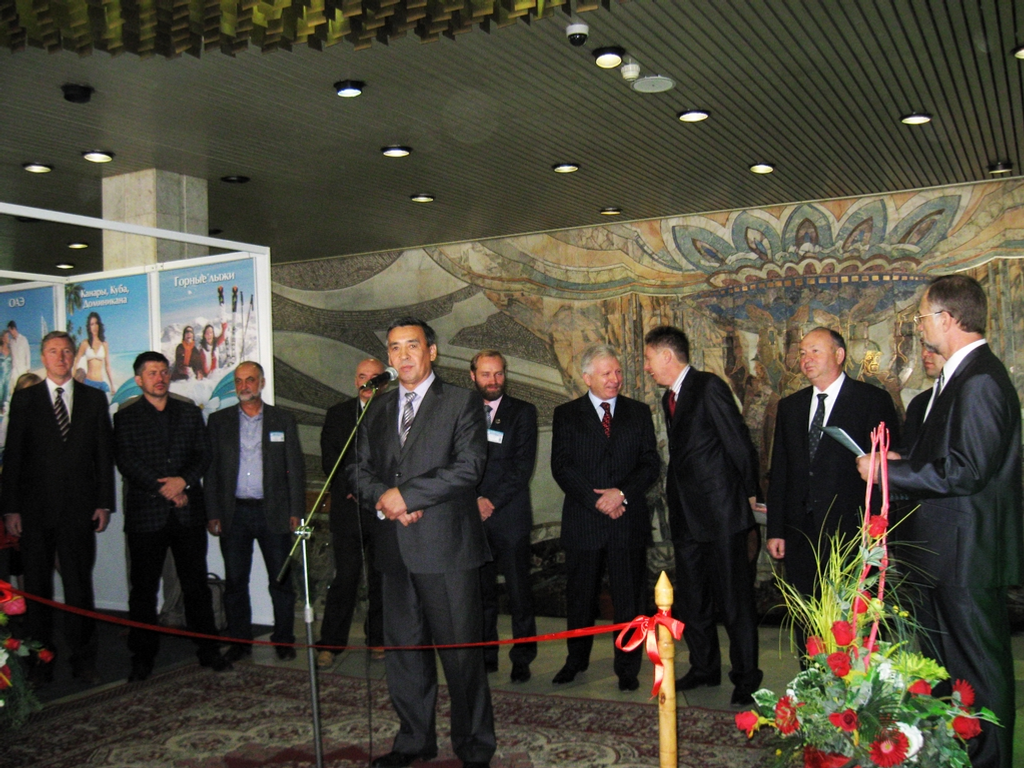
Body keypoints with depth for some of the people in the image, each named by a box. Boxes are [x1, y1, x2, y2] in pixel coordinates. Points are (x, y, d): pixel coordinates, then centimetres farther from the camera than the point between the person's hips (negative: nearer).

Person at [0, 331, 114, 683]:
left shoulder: (94, 399, 8)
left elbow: (104, 453, 6)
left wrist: (104, 503, 0)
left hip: (79, 507, 0)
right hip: (36, 508, 0)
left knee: (79, 584, 5)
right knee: (37, 586, 7)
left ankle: (83, 658, 15)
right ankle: (39, 659, 17)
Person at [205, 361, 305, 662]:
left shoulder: (283, 420, 6)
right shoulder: (219, 421, 8)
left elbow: (296, 468, 4)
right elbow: (210, 470, 6)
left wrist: (296, 511, -3)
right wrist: (212, 514, -1)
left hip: (273, 512, -1)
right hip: (234, 511, 1)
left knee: (281, 579, 3)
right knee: (235, 581, 7)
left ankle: (284, 640, 16)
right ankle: (239, 641, 19)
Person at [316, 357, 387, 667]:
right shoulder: (337, 414, 9)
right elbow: (329, 459, 4)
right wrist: (352, 488, -8)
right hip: (347, 509, 0)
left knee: (381, 577, 8)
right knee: (345, 577, -3)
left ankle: (378, 639, 20)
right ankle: (330, 643, 6)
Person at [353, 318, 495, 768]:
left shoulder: (461, 403, -2)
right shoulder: (378, 412, 17)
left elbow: (468, 467, -13)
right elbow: (361, 470, 16)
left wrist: (406, 494, -14)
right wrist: (384, 498, -6)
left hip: (446, 545, -6)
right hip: (396, 547, 6)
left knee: (461, 651, 1)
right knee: (402, 648, 13)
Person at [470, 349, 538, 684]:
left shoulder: (523, 412, 4)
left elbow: (524, 465, -4)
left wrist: (492, 501, -11)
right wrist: (473, 503, -4)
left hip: (509, 517, -2)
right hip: (472, 518, 2)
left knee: (519, 593, 1)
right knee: (480, 592, 7)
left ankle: (522, 659, 11)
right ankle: (485, 655, 18)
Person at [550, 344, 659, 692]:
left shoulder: (639, 412, 9)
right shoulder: (566, 415, 4)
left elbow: (651, 463, 3)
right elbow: (561, 467, -4)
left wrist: (622, 493, -13)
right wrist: (597, 500, -13)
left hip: (629, 519, 1)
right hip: (582, 520, 0)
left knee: (629, 598, 5)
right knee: (580, 596, 11)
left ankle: (627, 667, 19)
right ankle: (576, 659, 29)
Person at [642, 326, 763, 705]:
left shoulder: (709, 387, -12)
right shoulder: (670, 397, 15)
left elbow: (739, 443, -11)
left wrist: (750, 493, -6)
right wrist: (674, 501, 12)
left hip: (720, 511, -9)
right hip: (686, 514, 9)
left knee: (734, 598, 1)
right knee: (691, 599, 14)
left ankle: (746, 676, 13)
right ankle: (704, 667, 28)